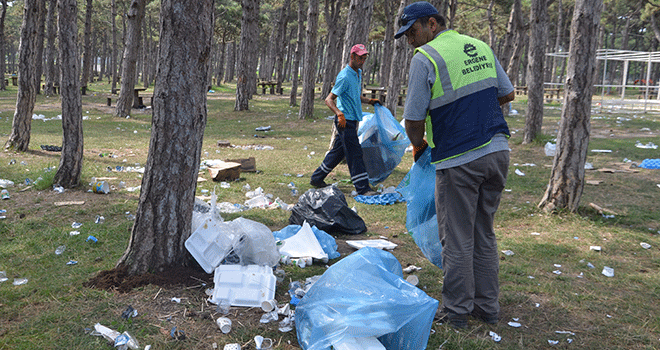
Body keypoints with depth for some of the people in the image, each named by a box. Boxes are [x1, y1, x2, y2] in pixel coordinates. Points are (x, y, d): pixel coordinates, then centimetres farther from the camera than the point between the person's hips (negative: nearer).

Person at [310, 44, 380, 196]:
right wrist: (339, 114, -33)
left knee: (338, 151, 15)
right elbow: (329, 99, -19)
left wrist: (369, 101, 13)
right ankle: (362, 188, -4)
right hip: (345, 121, -9)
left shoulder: (358, 73, 14)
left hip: (352, 120, 9)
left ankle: (317, 178, 25)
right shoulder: (344, 77, -16)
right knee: (354, 153, -8)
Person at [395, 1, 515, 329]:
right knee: (484, 234, 17)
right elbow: (507, 94, 19)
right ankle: (487, 306, 25)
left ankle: (457, 310, 16)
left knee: (457, 240, 5)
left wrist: (419, 146, 9)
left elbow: (414, 120, -10)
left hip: (459, 161, -7)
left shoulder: (425, 58, -10)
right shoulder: (482, 48, 11)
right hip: (497, 151, 7)